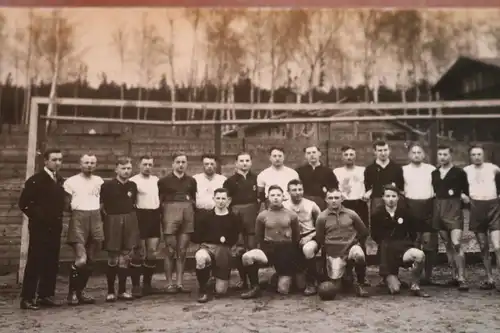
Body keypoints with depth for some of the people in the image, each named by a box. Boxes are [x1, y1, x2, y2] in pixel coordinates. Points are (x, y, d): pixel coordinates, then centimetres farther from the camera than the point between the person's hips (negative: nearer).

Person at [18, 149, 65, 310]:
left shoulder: (60, 181, 11)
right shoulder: (35, 180, -8)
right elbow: (23, 203, -10)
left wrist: (59, 218, 8)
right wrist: (38, 217, -10)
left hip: (55, 227, 6)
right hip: (40, 228, -6)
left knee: (52, 262, 8)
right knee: (35, 262, -3)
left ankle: (46, 295, 17)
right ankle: (27, 298, 3)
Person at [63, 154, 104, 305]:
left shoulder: (99, 181, 14)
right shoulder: (71, 181, 3)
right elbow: (66, 204, 2)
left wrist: (99, 212, 4)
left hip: (95, 219, 4)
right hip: (78, 218, -4)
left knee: (90, 260, 7)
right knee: (81, 259, -14)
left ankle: (80, 291, 19)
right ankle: (72, 292, 2)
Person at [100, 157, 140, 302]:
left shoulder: (133, 186, 7)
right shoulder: (107, 185, -6)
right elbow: (101, 205, 0)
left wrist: (130, 216, 12)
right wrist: (108, 217, 1)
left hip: (130, 223, 4)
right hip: (113, 222, -3)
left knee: (126, 258, 4)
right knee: (113, 259, 1)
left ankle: (122, 290, 13)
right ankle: (110, 291, 9)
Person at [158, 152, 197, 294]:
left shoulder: (191, 181, 14)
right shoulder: (164, 181, 4)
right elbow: (159, 200, 5)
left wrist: (190, 207, 6)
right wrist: (164, 210, -3)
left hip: (187, 215, 3)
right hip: (170, 213, -3)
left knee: (182, 251, 5)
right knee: (170, 250, -2)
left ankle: (180, 283, 10)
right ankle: (169, 284, 3)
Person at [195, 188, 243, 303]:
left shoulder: (234, 218, 8)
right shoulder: (207, 216, 7)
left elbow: (235, 238, 9)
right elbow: (200, 237, 6)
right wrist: (219, 238, -2)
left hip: (225, 250, 1)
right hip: (208, 246, 0)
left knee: (220, 291, -7)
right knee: (200, 257, -42)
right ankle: (203, 290, -16)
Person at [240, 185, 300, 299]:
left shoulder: (292, 215, 2)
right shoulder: (262, 215, 2)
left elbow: (297, 236, 10)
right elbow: (258, 237, 12)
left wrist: (294, 254, 9)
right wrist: (262, 250, 5)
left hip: (286, 250, -1)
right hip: (268, 248, 1)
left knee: (283, 291, -4)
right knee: (246, 257, -31)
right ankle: (255, 287, -12)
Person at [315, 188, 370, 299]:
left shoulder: (351, 214, 0)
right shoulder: (322, 217, -3)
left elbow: (364, 232, 10)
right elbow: (319, 240, 5)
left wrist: (355, 244, 10)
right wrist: (325, 255, 7)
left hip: (351, 247, 0)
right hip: (334, 254, 0)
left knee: (360, 256, -36)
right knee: (335, 287, -4)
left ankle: (359, 284, -10)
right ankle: (345, 275, 33)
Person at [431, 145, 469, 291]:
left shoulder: (459, 172, -1)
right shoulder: (434, 173, 12)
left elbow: (466, 191, 2)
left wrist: (463, 196, -12)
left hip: (454, 209, -5)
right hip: (439, 209, 5)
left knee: (456, 244, -15)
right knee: (448, 244, 11)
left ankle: (461, 279, -12)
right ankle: (455, 275, 21)